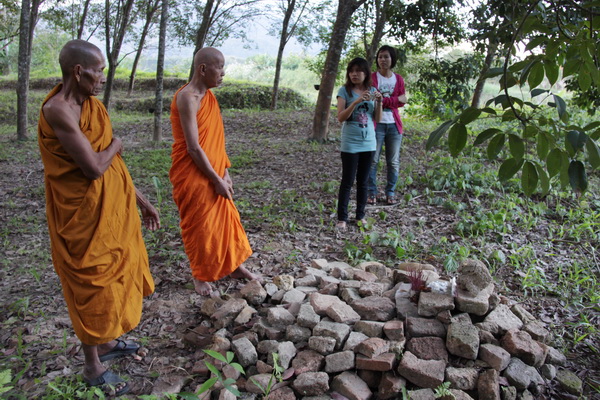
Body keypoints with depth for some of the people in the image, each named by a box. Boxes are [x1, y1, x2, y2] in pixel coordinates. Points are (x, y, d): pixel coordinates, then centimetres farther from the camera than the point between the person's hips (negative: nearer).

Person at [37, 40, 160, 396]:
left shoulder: (93, 105, 5)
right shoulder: (58, 110, -22)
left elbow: (115, 163, 11)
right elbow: (93, 167, -28)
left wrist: (141, 200, 13)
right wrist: (115, 145, -8)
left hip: (113, 209, 9)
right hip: (83, 215, -8)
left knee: (112, 275, 21)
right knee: (91, 285, 6)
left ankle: (106, 342, 42)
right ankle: (93, 366, 25)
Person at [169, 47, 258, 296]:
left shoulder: (208, 96, 8)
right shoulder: (187, 98, -19)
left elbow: (216, 139, 10)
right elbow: (193, 148, -23)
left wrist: (225, 173, 4)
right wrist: (217, 180, -18)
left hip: (214, 173, 8)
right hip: (193, 175, -8)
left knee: (226, 218, 16)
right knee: (199, 225, 6)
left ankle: (234, 266, 32)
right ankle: (200, 276, 25)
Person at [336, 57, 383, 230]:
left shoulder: (372, 91, 6)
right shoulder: (345, 90, -5)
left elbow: (377, 119, 6)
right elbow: (340, 117, -14)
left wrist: (379, 102, -11)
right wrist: (356, 101, -25)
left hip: (368, 143, 4)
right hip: (350, 144, -4)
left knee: (363, 181, 11)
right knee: (347, 181, -1)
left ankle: (360, 215, 21)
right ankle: (342, 218, 6)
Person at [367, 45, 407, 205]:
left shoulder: (398, 79, 12)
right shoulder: (372, 78, 0)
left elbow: (402, 101, 6)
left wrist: (383, 100, -7)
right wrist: (394, 100, -12)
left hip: (394, 124, 4)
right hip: (376, 124, -3)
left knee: (393, 162, 6)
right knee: (373, 160, -4)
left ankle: (390, 193, 16)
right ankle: (372, 192, 7)